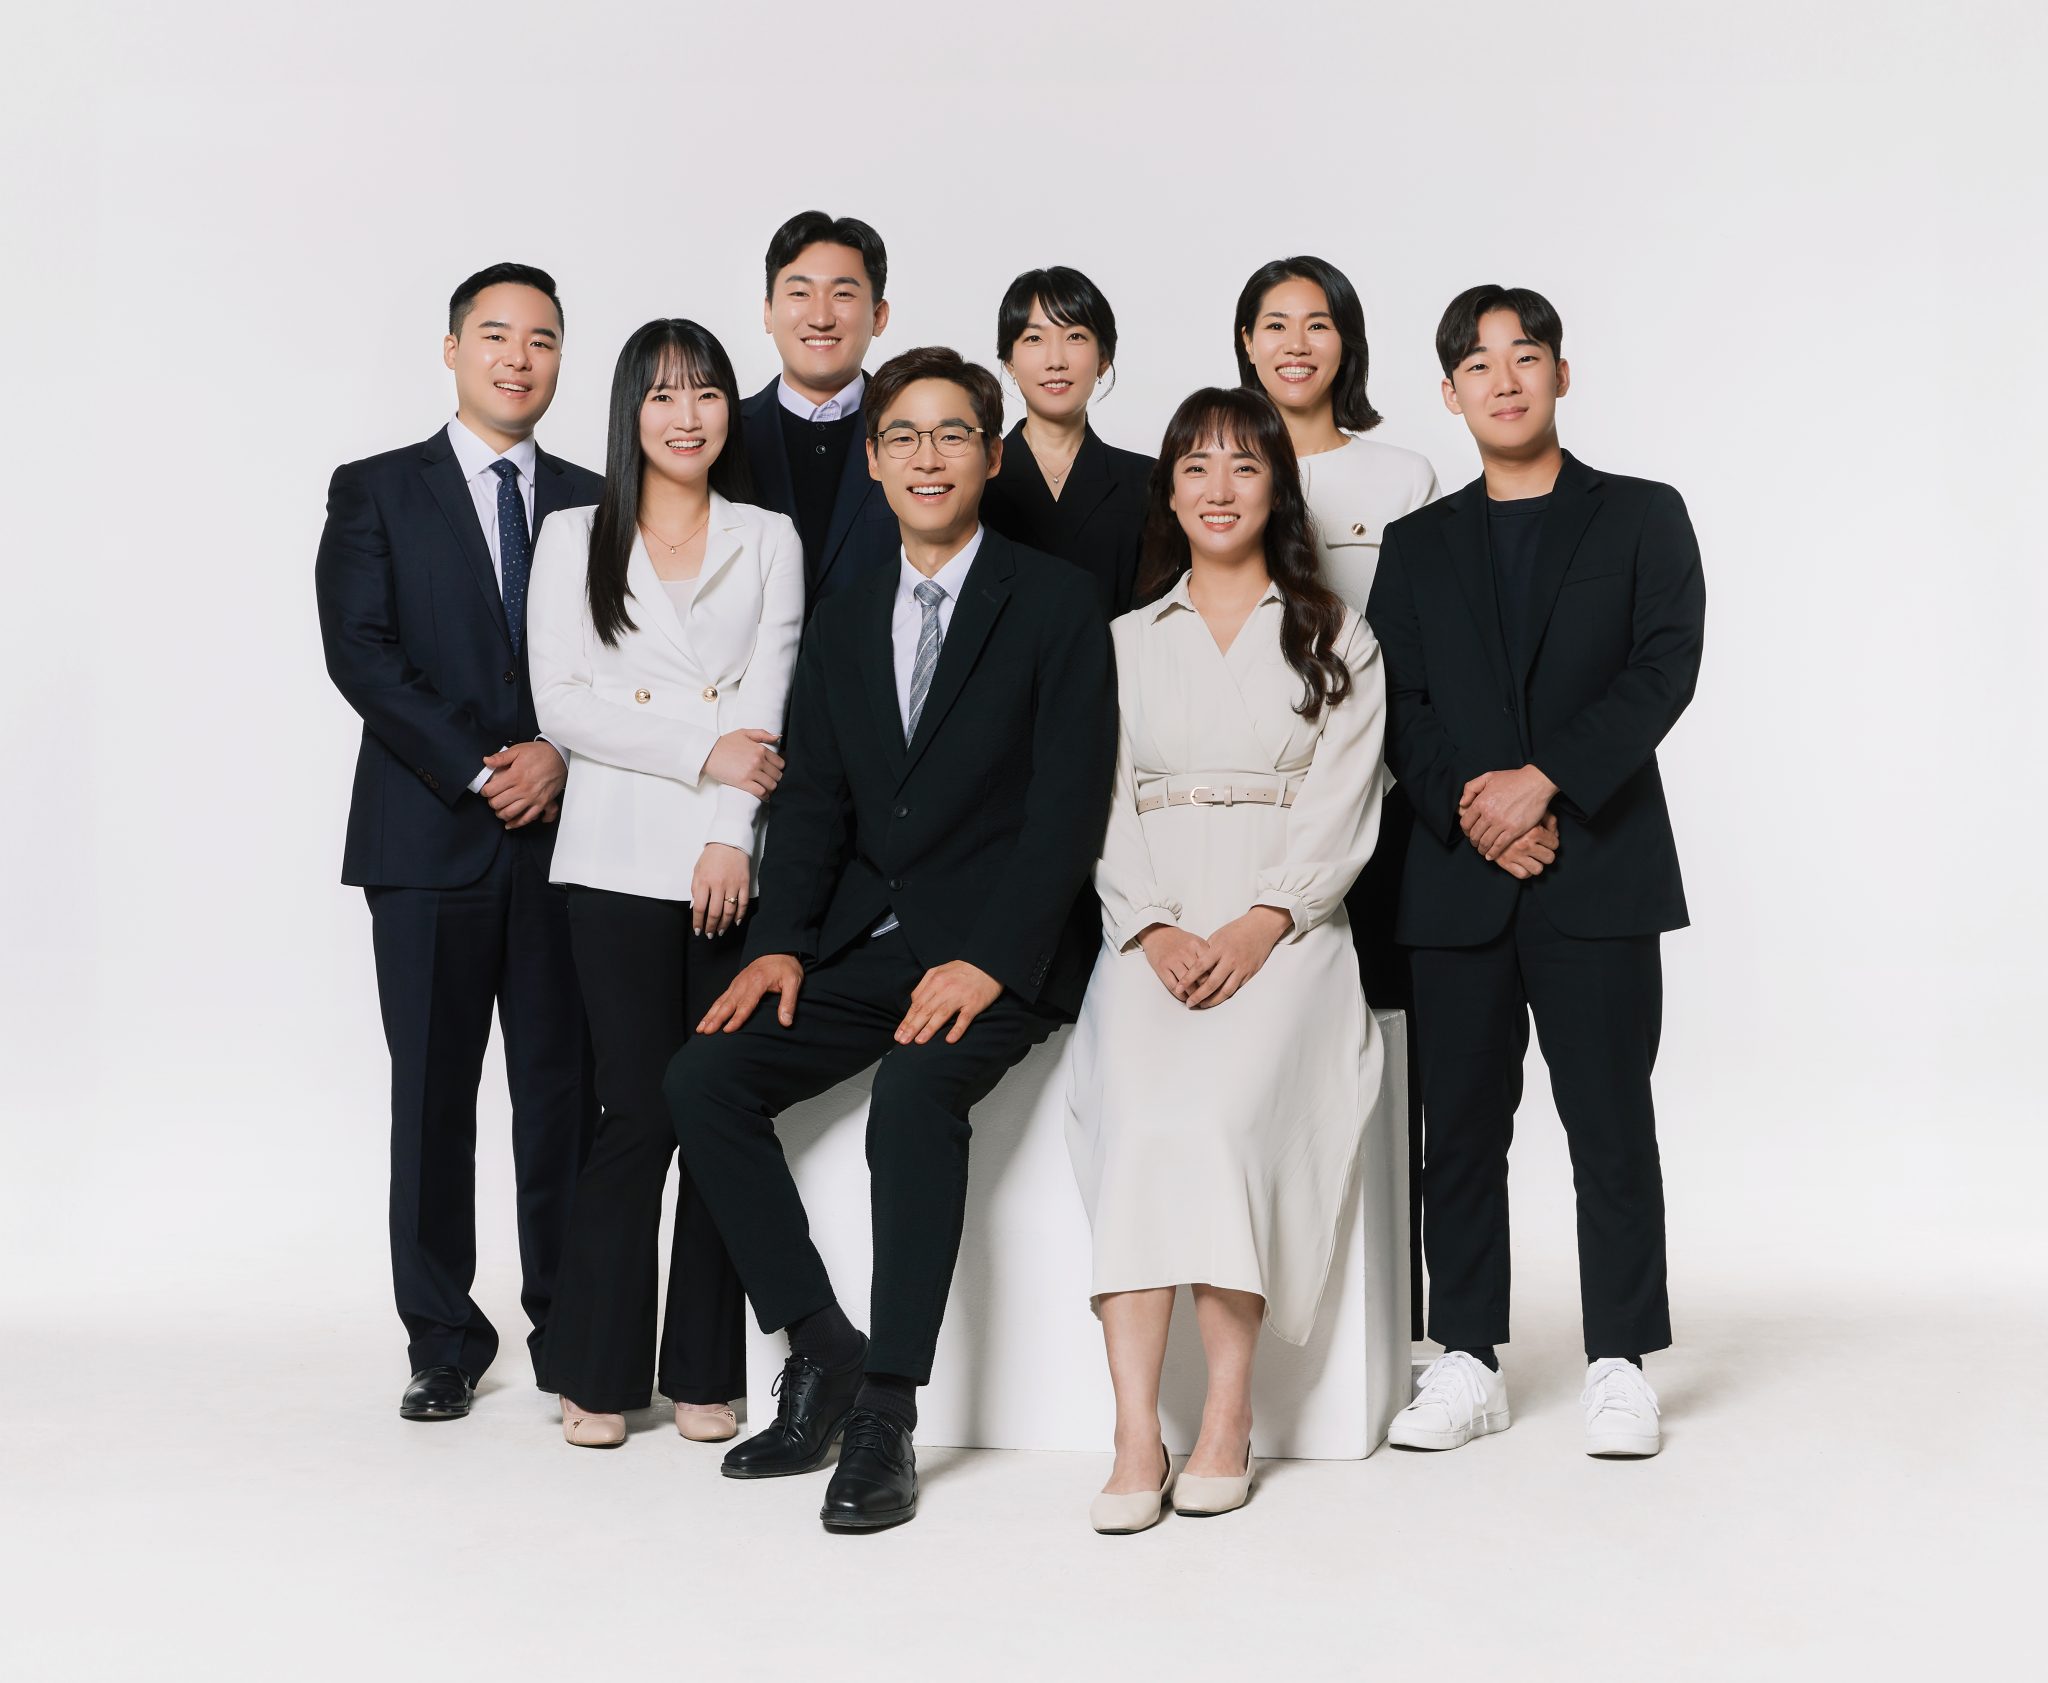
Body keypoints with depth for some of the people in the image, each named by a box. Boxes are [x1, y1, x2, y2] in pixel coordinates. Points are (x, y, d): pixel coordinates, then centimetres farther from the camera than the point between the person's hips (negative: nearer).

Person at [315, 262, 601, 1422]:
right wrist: (480, 770, -12)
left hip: (565, 835, 2)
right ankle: (445, 1341, 11)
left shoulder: (593, 503, 14)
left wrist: (561, 755, -11)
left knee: (565, 1094, 2)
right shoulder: (377, 492, 7)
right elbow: (360, 653, -4)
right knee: (434, 1095, 2)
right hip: (430, 839, -1)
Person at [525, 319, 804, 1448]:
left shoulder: (769, 541, 12)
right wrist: (703, 750, -10)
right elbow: (562, 703, 0)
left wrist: (732, 838, -10)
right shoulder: (573, 539, 10)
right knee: (639, 1111, -5)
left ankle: (706, 1373, 11)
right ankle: (595, 1373, 8)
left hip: (735, 865, 1)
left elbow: (766, 706, 2)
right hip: (618, 860, -1)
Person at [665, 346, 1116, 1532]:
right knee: (704, 1081, -13)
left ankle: (889, 1414, -23)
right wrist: (782, 942, -4)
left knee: (916, 1097, -33)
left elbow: (1072, 801, -10)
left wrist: (986, 961, -20)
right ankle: (821, 1352, -1)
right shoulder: (843, 625, 16)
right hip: (864, 943, 6)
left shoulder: (1054, 602, -2)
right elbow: (816, 803, 13)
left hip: (998, 952, -6)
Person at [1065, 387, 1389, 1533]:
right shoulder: (1125, 643, 20)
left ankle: (1230, 1420, -25)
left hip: (1287, 927, -1)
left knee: (1219, 1107, -30)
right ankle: (1138, 1438, -31)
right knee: (1142, 1118, -27)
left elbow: (1341, 810, 2)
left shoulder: (1337, 639, 14)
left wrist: (1261, 925, -14)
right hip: (1153, 929, 2)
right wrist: (1155, 929, -8)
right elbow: (1104, 808, 10)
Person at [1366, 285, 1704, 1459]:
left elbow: (1665, 668, -5)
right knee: (1462, 1126, 4)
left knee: (1610, 1122, -1)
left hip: (1599, 872, -2)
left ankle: (1621, 1364, 9)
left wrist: (1545, 779, -15)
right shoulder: (1419, 545, 16)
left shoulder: (1642, 518, 9)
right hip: (1458, 878, 2)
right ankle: (1469, 1364, 12)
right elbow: (1397, 704, 6)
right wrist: (1472, 810, -11)